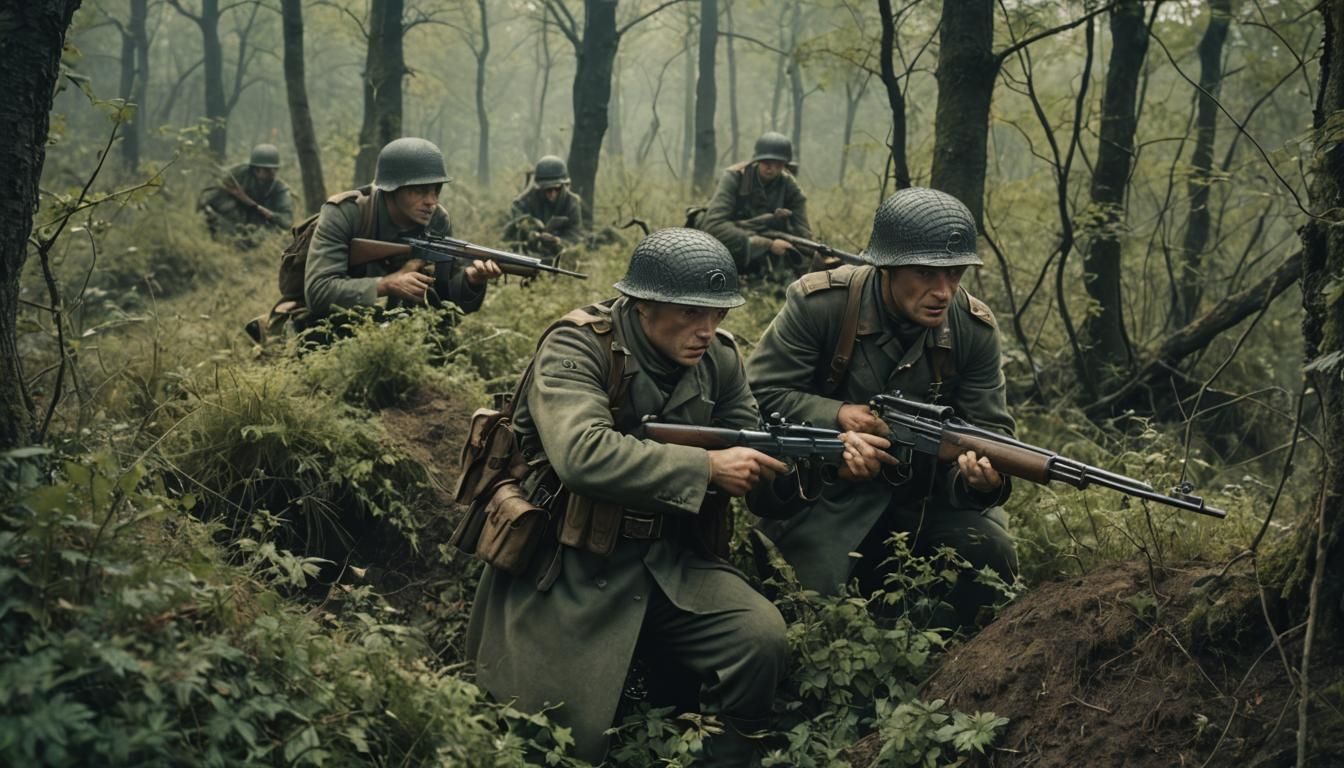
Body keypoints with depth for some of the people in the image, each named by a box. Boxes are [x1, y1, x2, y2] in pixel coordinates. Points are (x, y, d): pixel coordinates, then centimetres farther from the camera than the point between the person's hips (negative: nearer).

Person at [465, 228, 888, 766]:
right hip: (567, 567, -4)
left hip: (668, 561, 5)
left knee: (761, 638, -21)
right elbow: (582, 455, -33)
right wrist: (708, 467, -28)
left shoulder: (717, 360, 2)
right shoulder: (577, 348, -16)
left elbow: (763, 468, 7)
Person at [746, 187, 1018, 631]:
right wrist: (837, 415, -28)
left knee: (987, 553, -22)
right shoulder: (818, 304, -17)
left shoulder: (974, 328, -9)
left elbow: (990, 429, -8)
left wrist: (986, 477, -32)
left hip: (926, 497, 3)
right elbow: (760, 393, -13)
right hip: (827, 495, -2)